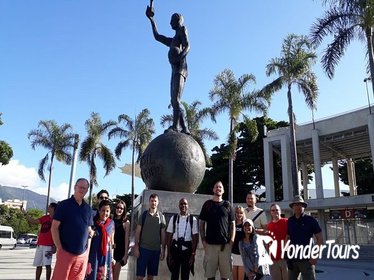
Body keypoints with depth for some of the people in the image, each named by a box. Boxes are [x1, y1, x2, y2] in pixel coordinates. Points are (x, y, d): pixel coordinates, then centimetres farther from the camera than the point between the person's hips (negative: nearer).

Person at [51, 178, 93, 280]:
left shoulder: (88, 208, 10)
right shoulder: (63, 205, -2)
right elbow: (54, 227, -4)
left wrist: (87, 251, 7)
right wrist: (59, 248, -9)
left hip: (83, 254, 4)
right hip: (65, 252, -4)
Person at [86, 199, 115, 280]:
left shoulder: (111, 223, 2)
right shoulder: (93, 222, -7)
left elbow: (112, 241, 9)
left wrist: (112, 257, 11)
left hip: (106, 256, 3)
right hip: (93, 255, -2)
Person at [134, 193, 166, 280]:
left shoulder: (161, 216, 4)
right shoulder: (143, 215, 0)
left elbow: (163, 234, 6)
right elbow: (137, 232, 0)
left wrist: (163, 249, 3)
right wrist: (136, 247, -7)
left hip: (156, 249, 2)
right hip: (143, 248, -2)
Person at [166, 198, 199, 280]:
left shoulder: (193, 219, -2)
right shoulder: (174, 218, 1)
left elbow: (195, 238, -2)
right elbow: (169, 236, 3)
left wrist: (193, 254, -5)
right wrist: (169, 253, -1)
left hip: (187, 249, -1)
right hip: (175, 249, 1)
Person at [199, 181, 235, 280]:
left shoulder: (227, 205, 10)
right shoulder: (207, 204, 7)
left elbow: (232, 224, 9)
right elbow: (202, 223, 7)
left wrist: (232, 240, -2)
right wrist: (203, 240, -2)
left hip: (225, 244, 1)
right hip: (210, 243, -1)